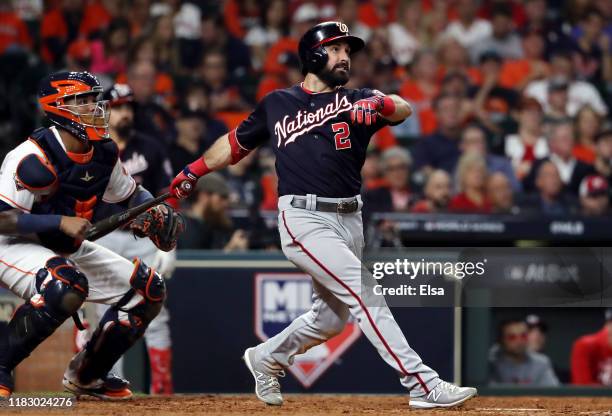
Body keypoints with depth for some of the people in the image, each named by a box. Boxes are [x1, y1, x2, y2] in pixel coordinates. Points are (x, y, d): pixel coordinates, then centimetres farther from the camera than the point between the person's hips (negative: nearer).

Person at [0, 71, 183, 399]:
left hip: (68, 249, 9)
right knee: (67, 285, -38)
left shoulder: (103, 152, -2)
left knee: (148, 289, 6)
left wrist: (155, 211, -8)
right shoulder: (33, 158, -26)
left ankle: (86, 375, 18)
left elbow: (131, 195, 15)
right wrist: (62, 222, -34)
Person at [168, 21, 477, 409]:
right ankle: (424, 385, -19)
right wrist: (194, 171, 16)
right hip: (304, 220, -4)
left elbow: (404, 109, -12)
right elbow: (235, 142, 21)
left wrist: (381, 105, -34)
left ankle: (267, 358, 38)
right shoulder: (277, 103, 8)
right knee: (366, 296, -16)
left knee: (332, 316, 13)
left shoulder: (356, 100, 9)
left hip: (349, 220, 5)